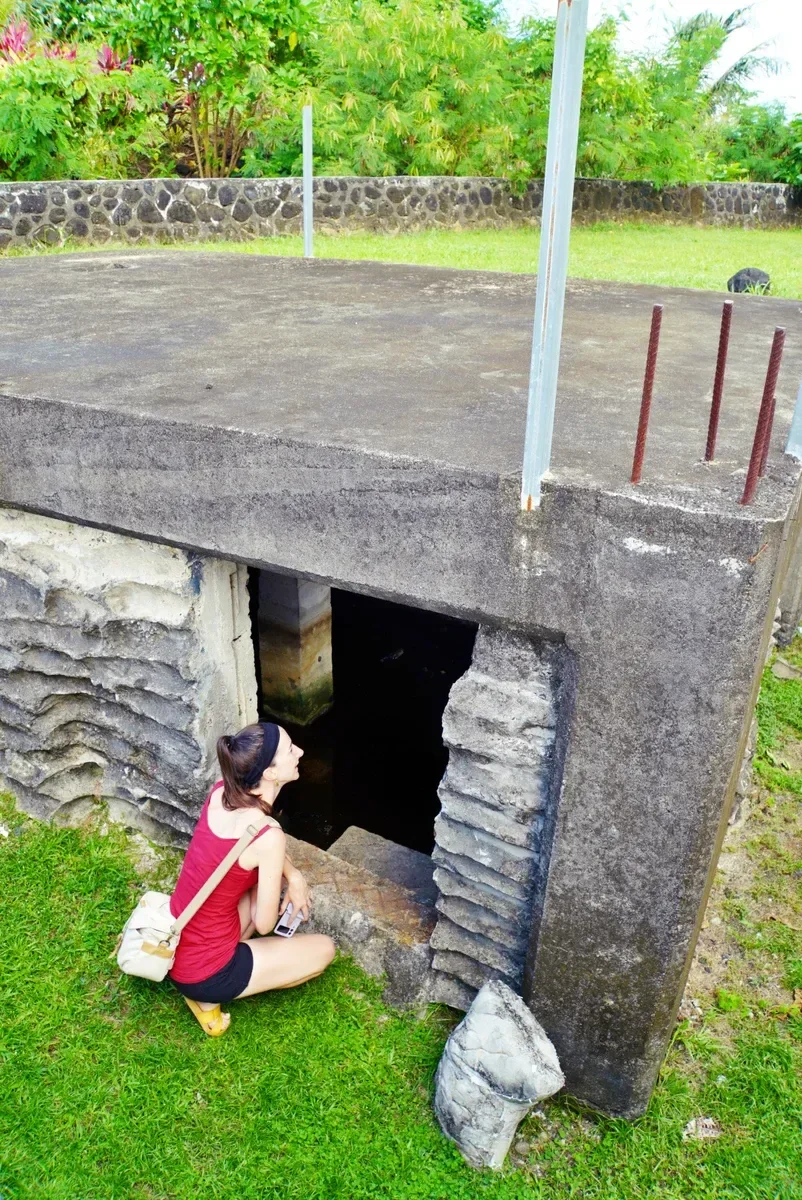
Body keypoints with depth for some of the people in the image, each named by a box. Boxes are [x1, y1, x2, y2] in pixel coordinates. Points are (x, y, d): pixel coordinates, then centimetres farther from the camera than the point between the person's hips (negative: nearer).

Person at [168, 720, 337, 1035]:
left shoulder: (220, 791, -8)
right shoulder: (269, 836, -28)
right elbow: (264, 924, -16)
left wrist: (293, 875, 3)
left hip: (173, 949, 6)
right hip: (202, 972, -6)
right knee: (324, 949, 11)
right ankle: (210, 993, 5)